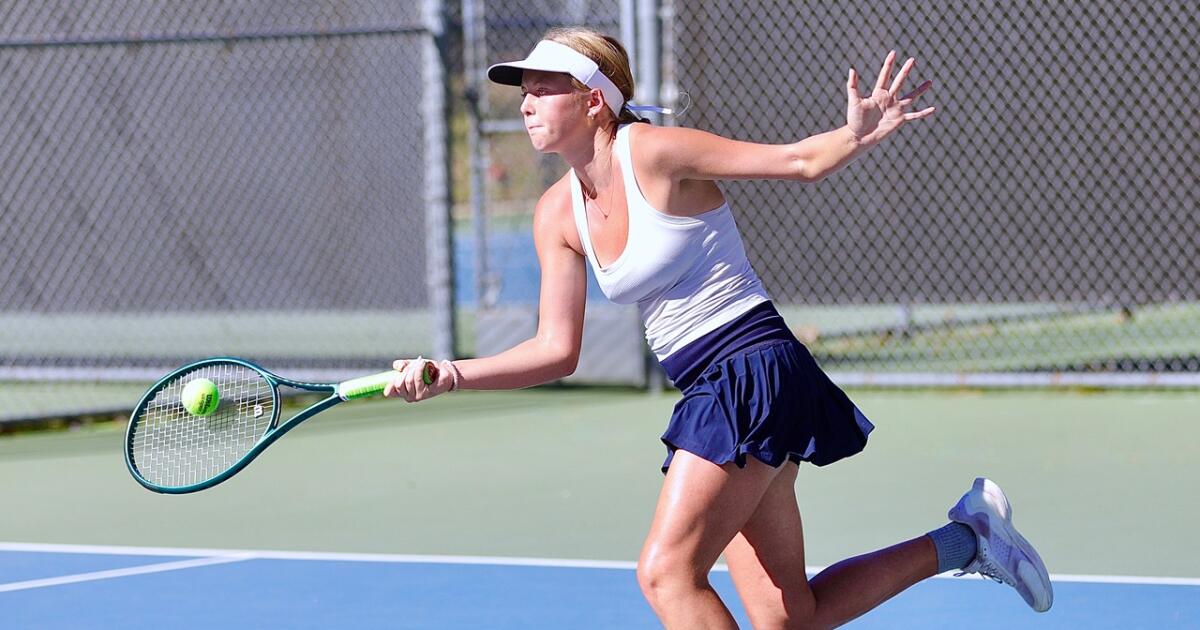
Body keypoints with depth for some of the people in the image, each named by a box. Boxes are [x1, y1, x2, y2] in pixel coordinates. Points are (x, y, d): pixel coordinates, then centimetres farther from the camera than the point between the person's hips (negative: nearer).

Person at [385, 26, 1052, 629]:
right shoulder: (558, 215, 8)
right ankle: (962, 541, 22)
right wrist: (452, 374, -6)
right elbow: (558, 349, 7)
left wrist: (858, 134, -30)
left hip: (754, 371, -8)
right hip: (713, 396, 8)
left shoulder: (654, 153, -12)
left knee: (666, 571, -17)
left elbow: (800, 160, -10)